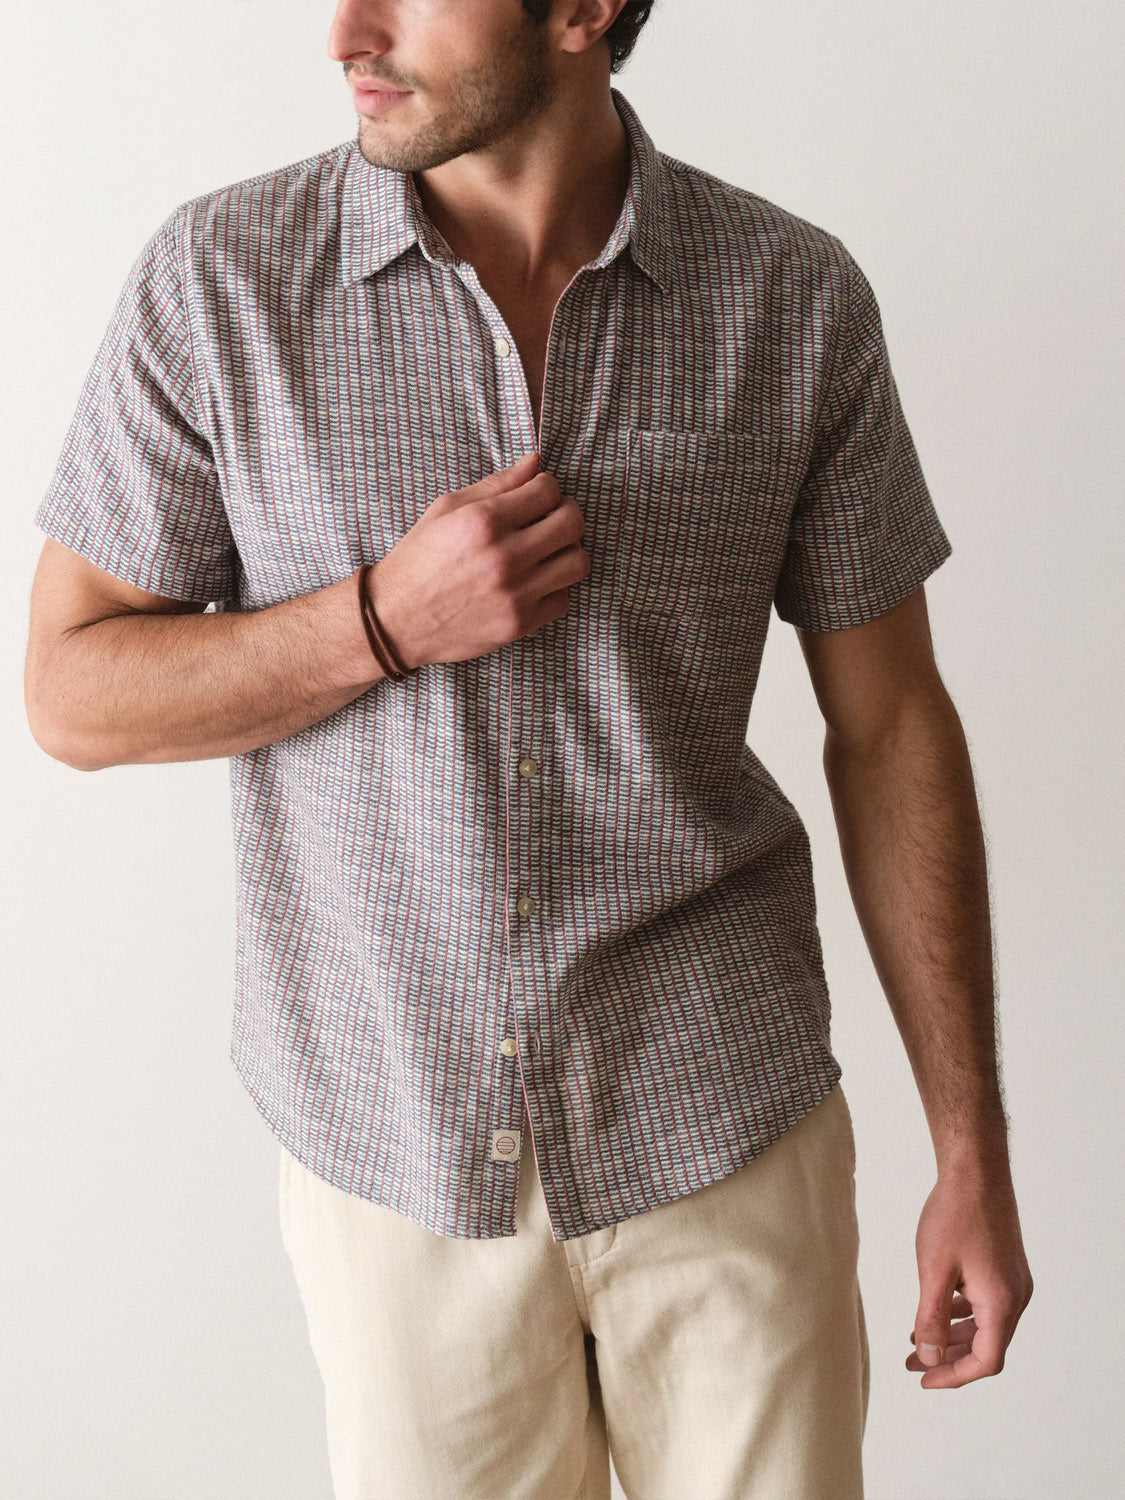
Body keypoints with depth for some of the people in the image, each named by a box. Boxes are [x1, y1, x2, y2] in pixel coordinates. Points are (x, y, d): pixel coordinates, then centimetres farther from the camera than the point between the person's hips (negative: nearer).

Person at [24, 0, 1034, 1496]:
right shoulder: (220, 279, -8)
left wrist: (973, 1155, -1)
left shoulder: (798, 299, -7)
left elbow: (890, 727, -1)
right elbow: (71, 692, -2)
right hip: (390, 1135, 0)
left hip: (723, 1133, 0)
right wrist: (387, 621, -19)